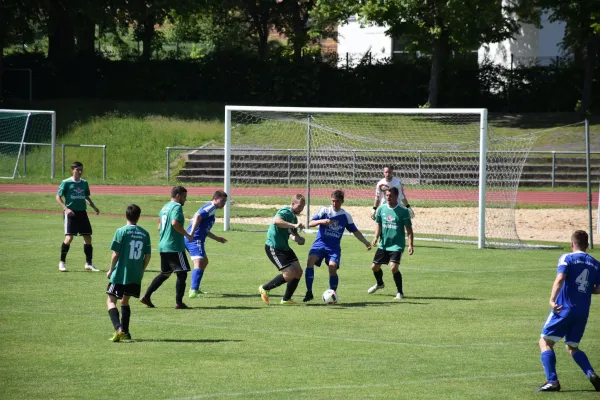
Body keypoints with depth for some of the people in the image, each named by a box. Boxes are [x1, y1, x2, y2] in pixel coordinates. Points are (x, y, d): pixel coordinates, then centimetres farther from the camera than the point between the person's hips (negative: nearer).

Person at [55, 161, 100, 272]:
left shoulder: (84, 183, 10)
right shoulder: (66, 183, -5)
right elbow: (58, 197, -4)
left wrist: (94, 207, 8)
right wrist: (66, 208, -17)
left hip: (82, 212, 5)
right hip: (71, 213, -5)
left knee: (88, 237, 3)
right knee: (69, 237, -13)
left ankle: (89, 264, 13)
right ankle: (62, 262, 1)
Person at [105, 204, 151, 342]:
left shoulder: (121, 231, -9)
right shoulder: (144, 234, 4)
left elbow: (115, 254, -11)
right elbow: (147, 256, 5)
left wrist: (111, 270, 3)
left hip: (120, 274, -5)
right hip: (136, 276, 5)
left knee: (111, 301, 3)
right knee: (125, 301, 21)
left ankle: (118, 328, -17)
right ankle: (125, 332, 19)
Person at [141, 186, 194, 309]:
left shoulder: (165, 207, 17)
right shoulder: (177, 207, -11)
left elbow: (160, 227, 24)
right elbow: (175, 223, -27)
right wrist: (187, 235, -19)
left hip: (163, 246, 9)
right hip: (175, 247, -9)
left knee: (165, 273, 19)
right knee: (182, 273, -2)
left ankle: (146, 297, 15)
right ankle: (179, 303, -4)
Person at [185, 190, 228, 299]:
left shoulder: (210, 208, 23)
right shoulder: (211, 207, -8)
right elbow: (198, 216, -26)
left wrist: (217, 238, 40)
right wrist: (192, 233, -33)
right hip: (195, 240, -11)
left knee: (204, 261, 26)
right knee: (199, 263, -19)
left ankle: (195, 288, 34)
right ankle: (193, 291, -30)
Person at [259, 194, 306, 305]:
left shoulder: (294, 217, 12)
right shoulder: (285, 212, -18)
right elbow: (276, 221, -40)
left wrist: (298, 239, 0)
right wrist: (294, 225, -44)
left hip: (284, 247, 10)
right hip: (273, 247, -10)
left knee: (298, 272, 3)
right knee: (289, 274, -14)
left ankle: (286, 299, 16)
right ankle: (265, 289, 5)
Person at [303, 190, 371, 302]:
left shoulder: (346, 216, 7)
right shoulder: (324, 210, 3)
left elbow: (355, 231, 15)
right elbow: (310, 223, -2)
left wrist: (365, 242, 4)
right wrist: (322, 221, -21)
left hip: (334, 247, 1)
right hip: (320, 243, -1)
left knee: (332, 267, -22)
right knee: (310, 260, -26)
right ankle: (309, 292, -18)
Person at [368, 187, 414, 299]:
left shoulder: (403, 211, -11)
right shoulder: (381, 208, 1)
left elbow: (409, 229, -8)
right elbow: (379, 225, 10)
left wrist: (410, 245, -15)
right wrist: (376, 237, -7)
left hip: (397, 245, -5)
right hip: (383, 244, 5)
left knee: (393, 267, -23)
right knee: (374, 267, 14)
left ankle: (400, 292, -6)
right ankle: (379, 284, 46)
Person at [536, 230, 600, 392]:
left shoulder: (567, 258, -3)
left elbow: (560, 279, -19)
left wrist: (552, 300, -25)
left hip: (564, 308, -5)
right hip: (583, 312, 5)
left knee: (545, 341, 3)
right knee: (572, 347, 18)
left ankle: (552, 381, -12)